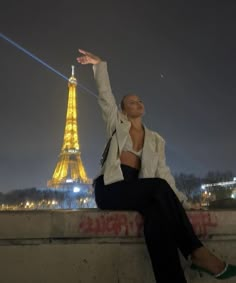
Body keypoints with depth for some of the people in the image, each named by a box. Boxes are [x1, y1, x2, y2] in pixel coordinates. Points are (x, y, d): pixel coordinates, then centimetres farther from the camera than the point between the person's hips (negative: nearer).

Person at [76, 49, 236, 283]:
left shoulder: (156, 140, 18)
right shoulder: (117, 123, 13)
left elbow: (163, 173, 7)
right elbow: (105, 95, 3)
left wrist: (181, 201, -6)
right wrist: (99, 65, -2)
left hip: (136, 191, 3)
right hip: (110, 188, -3)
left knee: (157, 211, -33)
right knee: (159, 188, -31)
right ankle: (195, 251, -26)